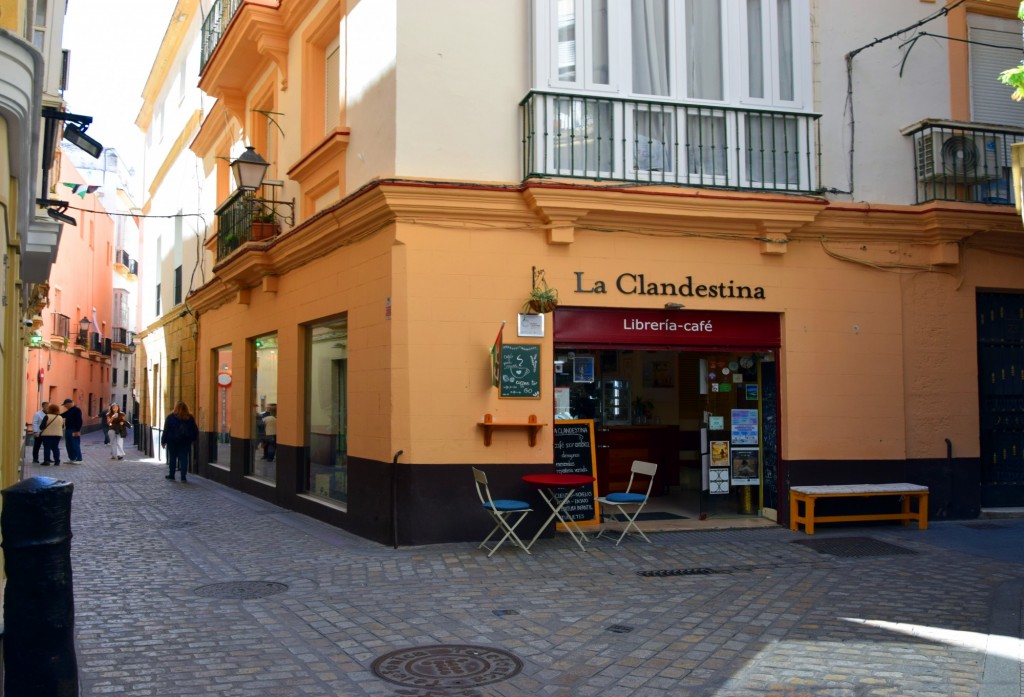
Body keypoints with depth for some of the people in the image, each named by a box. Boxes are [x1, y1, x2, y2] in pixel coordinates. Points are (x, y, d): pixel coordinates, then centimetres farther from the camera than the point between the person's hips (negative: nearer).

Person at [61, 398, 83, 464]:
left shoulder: (77, 410, -12)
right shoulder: (68, 411, 17)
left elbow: (79, 421, -18)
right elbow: (62, 415, 27)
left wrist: (77, 431, -23)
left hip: (74, 431, -10)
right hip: (68, 430, 10)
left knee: (75, 445, -8)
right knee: (69, 445, 12)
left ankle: (78, 459, -5)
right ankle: (71, 458, 20)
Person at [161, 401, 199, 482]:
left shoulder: (170, 417, -4)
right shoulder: (189, 418, 2)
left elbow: (166, 430, -3)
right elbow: (195, 430, 7)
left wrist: (163, 441, 2)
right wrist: (192, 439, 20)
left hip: (172, 441, -1)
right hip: (185, 442, 1)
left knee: (172, 458, 10)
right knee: (184, 458, 1)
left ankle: (171, 475, 15)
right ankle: (183, 476, -3)